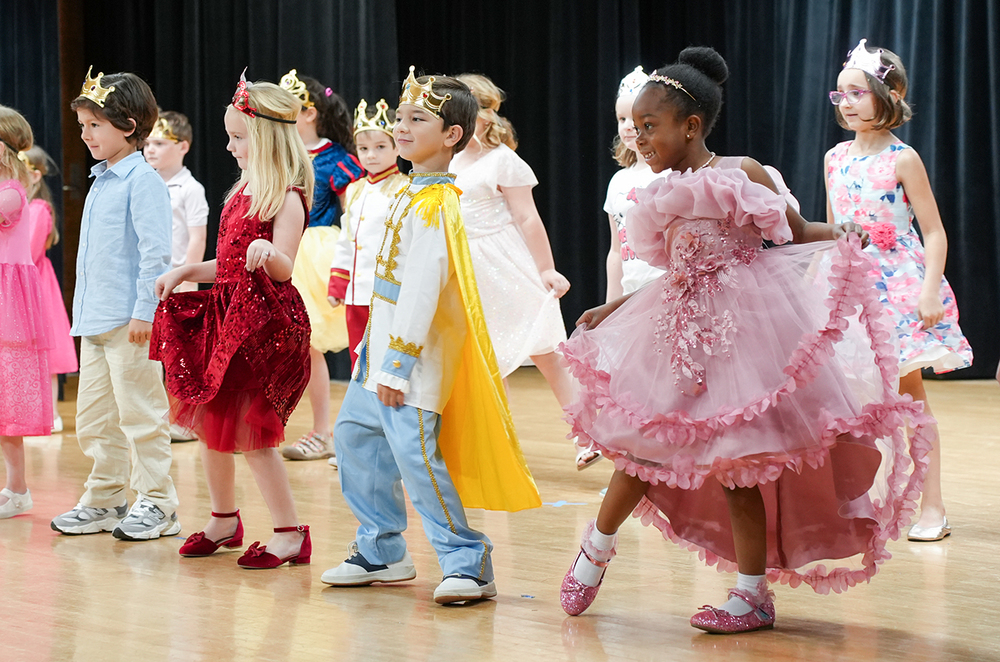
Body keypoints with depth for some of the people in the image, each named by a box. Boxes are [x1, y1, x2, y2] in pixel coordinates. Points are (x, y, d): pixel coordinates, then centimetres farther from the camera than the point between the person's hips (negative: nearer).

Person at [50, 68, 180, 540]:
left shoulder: (143, 180, -10)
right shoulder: (100, 181, 17)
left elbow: (154, 250, -16)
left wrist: (144, 309, -20)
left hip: (129, 320, -9)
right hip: (94, 320, 9)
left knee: (140, 414, -3)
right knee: (93, 419, 11)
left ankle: (156, 504, 4)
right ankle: (103, 501, 20)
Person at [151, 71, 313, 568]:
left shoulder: (286, 198, -13)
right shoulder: (243, 192, 14)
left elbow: (282, 269, -23)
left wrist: (269, 253, -44)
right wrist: (183, 272, 13)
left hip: (265, 322, -9)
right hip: (228, 314, 9)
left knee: (249, 431, -9)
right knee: (209, 420, 14)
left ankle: (290, 535, -1)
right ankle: (223, 520, 30)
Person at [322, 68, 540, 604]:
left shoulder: (434, 205, -17)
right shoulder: (410, 194, 14)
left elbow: (423, 286, -22)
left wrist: (397, 365, -23)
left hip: (414, 356, -10)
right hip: (383, 347, 10)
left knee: (415, 454, -14)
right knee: (354, 434, 16)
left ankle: (468, 564, -6)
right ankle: (382, 551, 26)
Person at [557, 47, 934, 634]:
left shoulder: (743, 173, -5)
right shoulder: (664, 197, 10)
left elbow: (797, 232, 3)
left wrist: (843, 234, -15)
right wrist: (611, 310, 20)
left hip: (740, 329, -5)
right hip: (680, 338, 5)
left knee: (734, 462, -4)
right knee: (642, 448, 6)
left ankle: (754, 594, 5)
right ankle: (597, 546, 28)